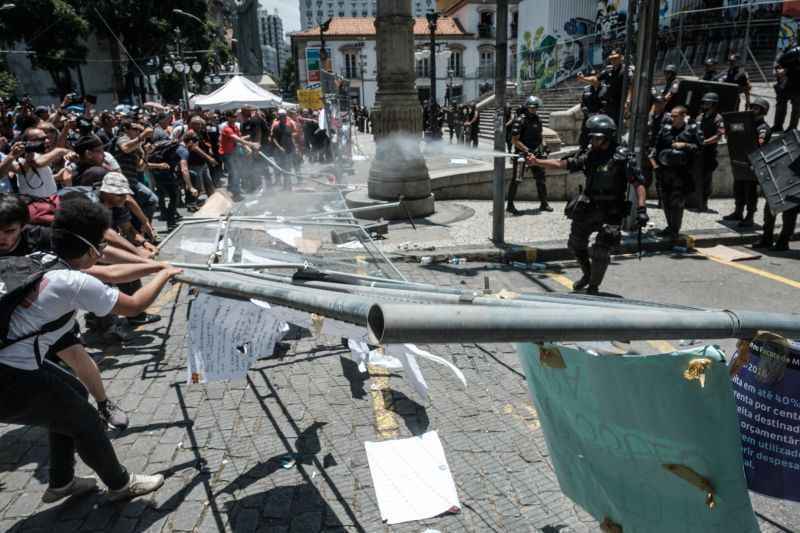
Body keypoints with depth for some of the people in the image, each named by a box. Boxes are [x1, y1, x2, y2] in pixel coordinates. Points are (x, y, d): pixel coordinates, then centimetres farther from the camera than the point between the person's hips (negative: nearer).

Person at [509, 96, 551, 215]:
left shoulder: (538, 119, 9)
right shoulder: (520, 120, -13)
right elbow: (514, 140, -16)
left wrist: (543, 145, 6)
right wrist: (527, 150, -21)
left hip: (536, 153, 7)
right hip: (522, 154, -7)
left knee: (541, 178, 12)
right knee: (516, 180, -6)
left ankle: (543, 203, 24)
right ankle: (510, 205, 2)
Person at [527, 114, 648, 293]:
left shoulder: (622, 158, -12)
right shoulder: (590, 156, 4)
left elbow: (638, 183, -14)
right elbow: (562, 164, 1)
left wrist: (641, 209, -23)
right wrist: (537, 162, -8)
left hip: (611, 213, -6)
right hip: (589, 209, 6)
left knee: (600, 251, -7)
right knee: (576, 243, 16)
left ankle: (593, 287, 14)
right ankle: (587, 275, 40)